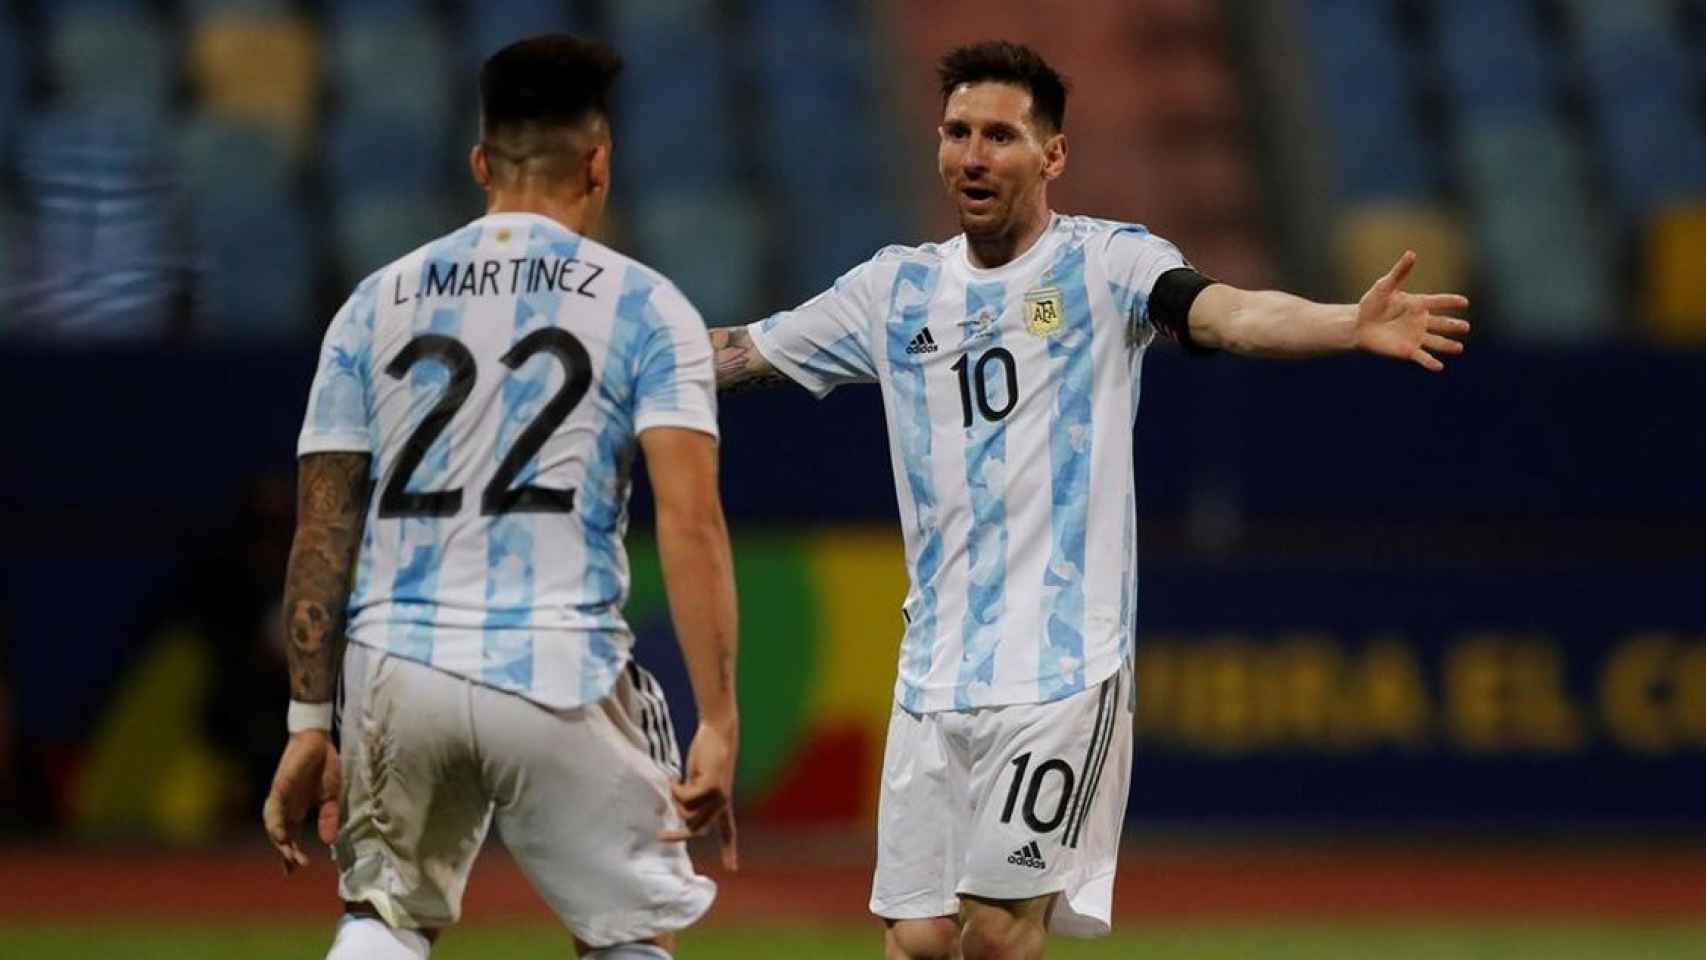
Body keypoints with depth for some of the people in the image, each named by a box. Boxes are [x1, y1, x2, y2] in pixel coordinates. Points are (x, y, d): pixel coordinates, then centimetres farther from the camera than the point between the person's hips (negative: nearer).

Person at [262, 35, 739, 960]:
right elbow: (690, 521, -9)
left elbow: (322, 531, 8)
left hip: (395, 668, 3)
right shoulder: (645, 309, 2)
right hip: (559, 674, -3)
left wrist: (309, 720, 12)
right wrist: (719, 722, -11)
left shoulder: (377, 303, 10)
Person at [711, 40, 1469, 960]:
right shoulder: (899, 287, 12)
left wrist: (1354, 324, -40)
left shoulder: (1106, 263, -3)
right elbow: (736, 354, 20)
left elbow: (1230, 314, -21)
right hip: (934, 671, 5)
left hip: (1062, 666, -5)